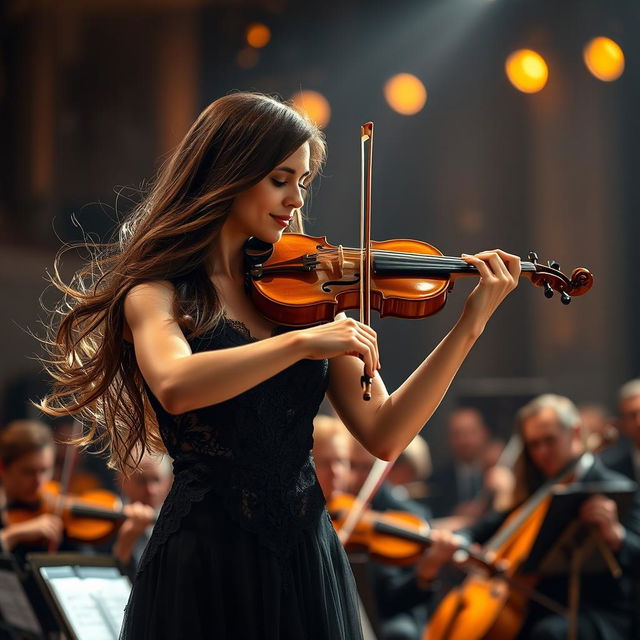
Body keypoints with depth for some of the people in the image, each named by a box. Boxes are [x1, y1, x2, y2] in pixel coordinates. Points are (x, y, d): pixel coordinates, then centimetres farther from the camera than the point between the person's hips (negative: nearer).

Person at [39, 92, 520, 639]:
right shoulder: (157, 291, -4)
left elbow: (384, 436, -2)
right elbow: (175, 385, -27)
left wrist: (470, 326, -8)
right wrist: (302, 342, -32)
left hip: (308, 559, 4)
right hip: (206, 563, -4)